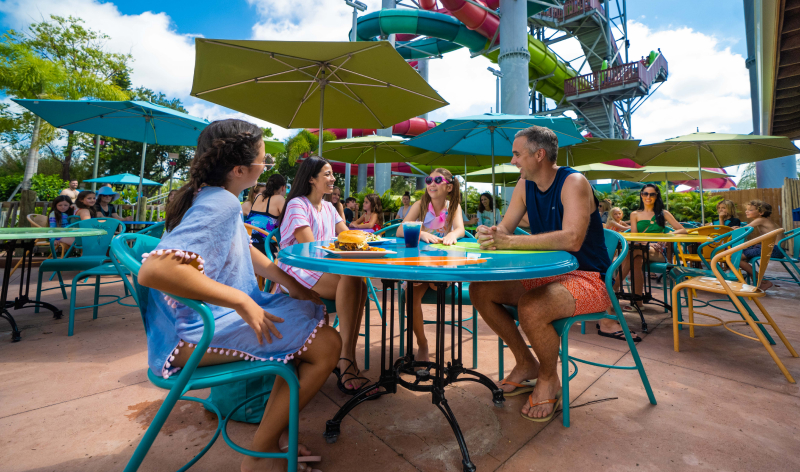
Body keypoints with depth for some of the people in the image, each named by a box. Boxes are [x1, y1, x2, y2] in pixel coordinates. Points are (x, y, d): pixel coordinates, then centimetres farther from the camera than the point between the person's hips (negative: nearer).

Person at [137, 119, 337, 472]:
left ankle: (274, 428, 20)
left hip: (217, 313, 11)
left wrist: (293, 286, 6)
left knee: (313, 311, 13)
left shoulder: (211, 195, 10)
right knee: (326, 344, -18)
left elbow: (246, 251, 16)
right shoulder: (220, 204, -22)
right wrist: (242, 301, -30)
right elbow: (154, 270, -35)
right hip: (196, 333, -10)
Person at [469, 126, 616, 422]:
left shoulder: (573, 183, -17)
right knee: (479, 291, -6)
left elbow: (572, 239, -32)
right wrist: (489, 234, -23)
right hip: (546, 275, 7)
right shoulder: (525, 185, 5)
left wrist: (511, 241, -33)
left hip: (586, 278, -7)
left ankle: (549, 380, -1)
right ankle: (526, 364, 11)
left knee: (530, 308, -35)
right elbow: (505, 228, 2)